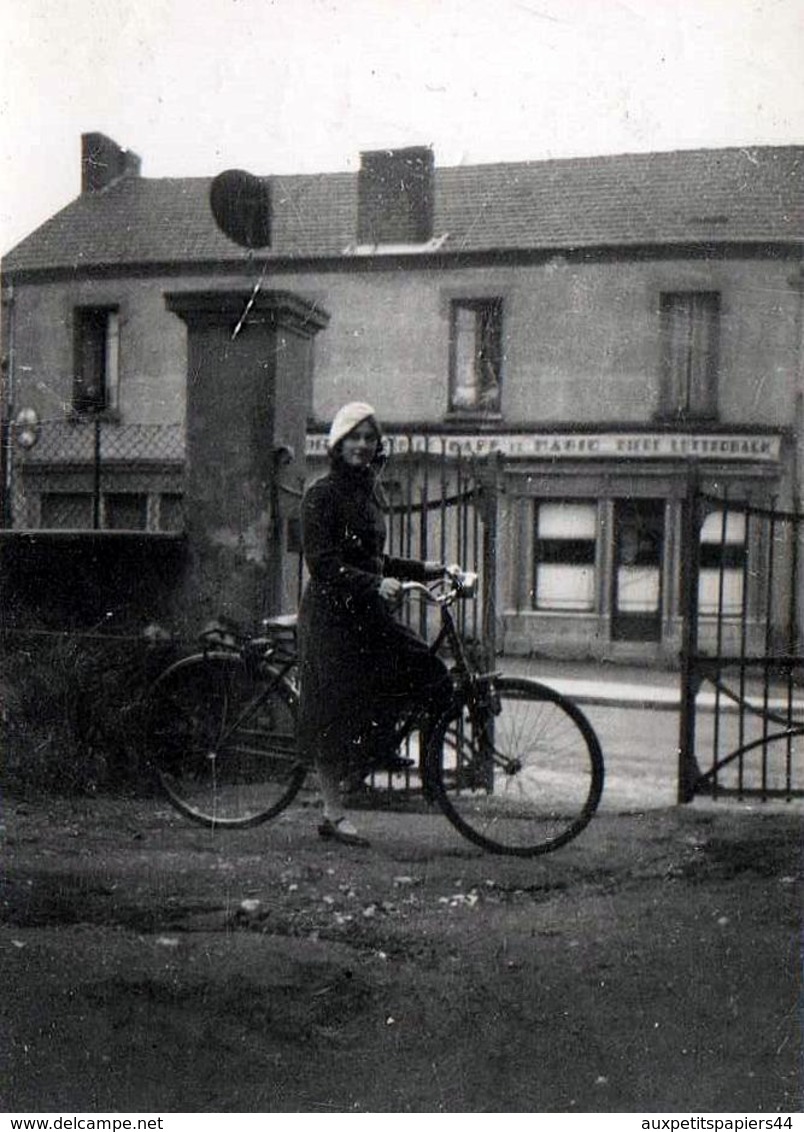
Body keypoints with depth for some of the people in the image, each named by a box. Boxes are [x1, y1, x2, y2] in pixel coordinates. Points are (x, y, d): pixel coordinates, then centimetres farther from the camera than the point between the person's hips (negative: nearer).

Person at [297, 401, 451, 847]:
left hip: (368, 611, 8)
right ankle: (334, 815, 6)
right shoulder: (322, 493, -10)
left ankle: (378, 750, 16)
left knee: (426, 672, -5)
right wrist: (376, 584, -28)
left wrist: (420, 570, 15)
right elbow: (322, 564, -19)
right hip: (332, 613, -7)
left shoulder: (370, 491, 15)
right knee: (332, 715, -3)